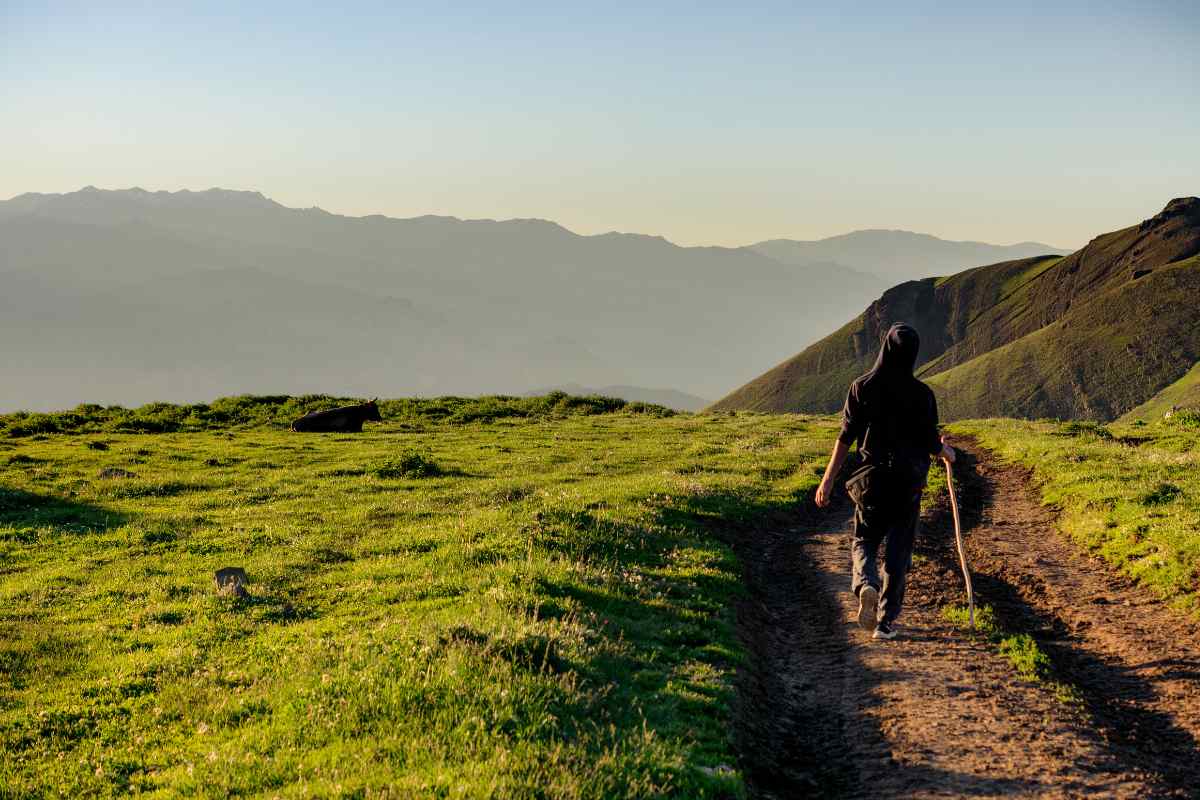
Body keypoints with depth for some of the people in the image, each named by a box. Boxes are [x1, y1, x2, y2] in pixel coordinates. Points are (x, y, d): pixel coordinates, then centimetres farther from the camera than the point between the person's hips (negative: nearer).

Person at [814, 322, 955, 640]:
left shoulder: (862, 387, -5)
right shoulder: (922, 394, -6)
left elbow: (846, 437, -6)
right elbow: (931, 443, -2)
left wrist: (828, 480, -1)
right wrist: (947, 453, 21)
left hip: (872, 479, 0)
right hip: (909, 483, 0)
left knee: (864, 542, 15)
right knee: (898, 551, 9)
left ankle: (866, 585, -16)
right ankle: (886, 621, 7)